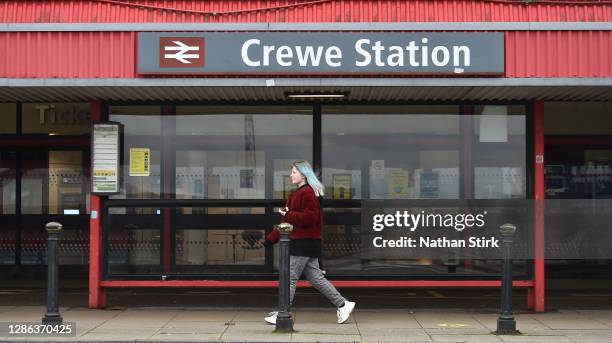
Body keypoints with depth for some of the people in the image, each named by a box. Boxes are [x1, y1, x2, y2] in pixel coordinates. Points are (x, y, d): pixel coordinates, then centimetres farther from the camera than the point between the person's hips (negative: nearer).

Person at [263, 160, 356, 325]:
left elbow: (310, 217, -22)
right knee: (315, 277, 10)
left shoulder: (307, 193, -12)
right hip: (308, 243, 10)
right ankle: (342, 304, 13)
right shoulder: (296, 194, 18)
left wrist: (289, 215, -20)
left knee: (290, 278, -2)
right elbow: (287, 222, 21)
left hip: (304, 243, -10)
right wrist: (270, 239, 19)